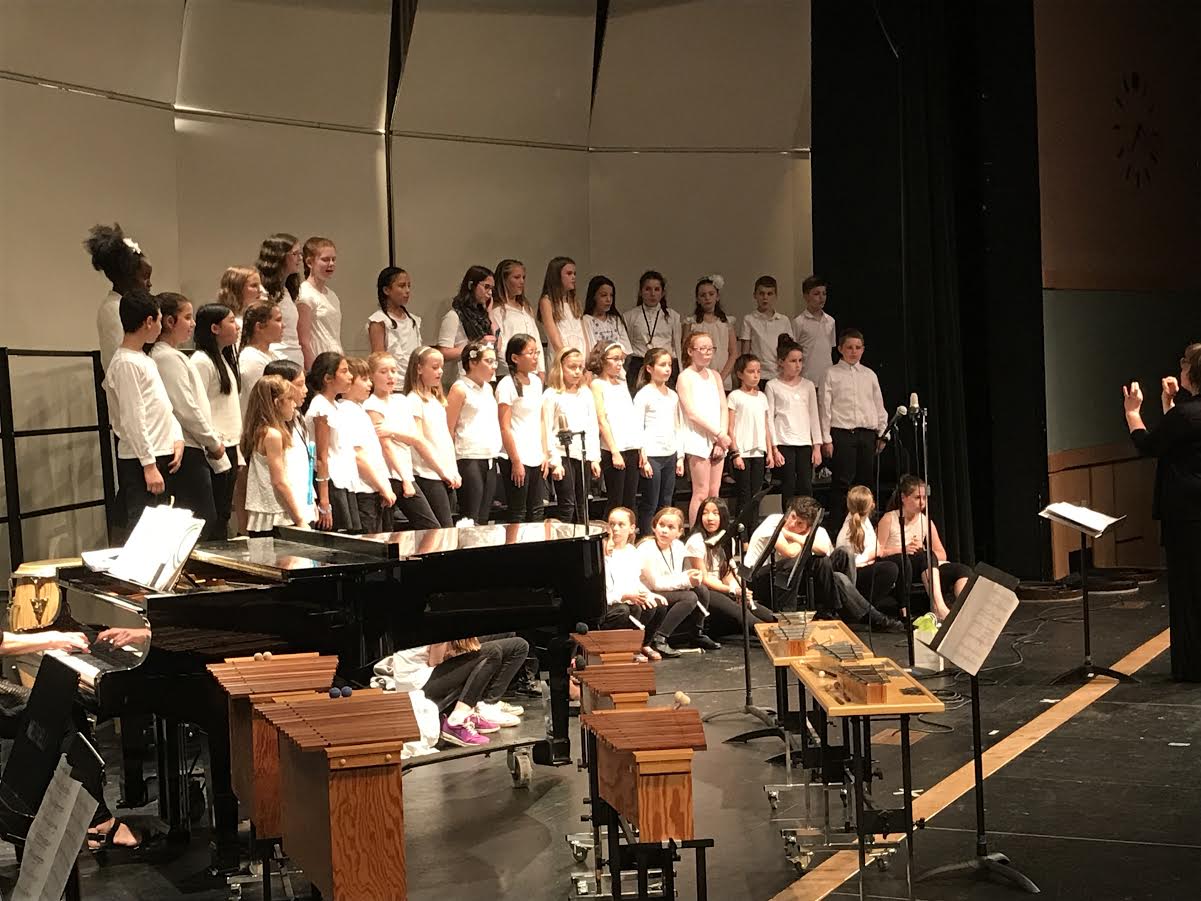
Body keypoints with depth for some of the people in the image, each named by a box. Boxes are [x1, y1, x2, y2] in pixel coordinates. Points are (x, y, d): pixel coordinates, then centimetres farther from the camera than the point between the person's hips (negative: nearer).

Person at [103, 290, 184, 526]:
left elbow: (164, 407, 21)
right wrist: (149, 466, -20)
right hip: (140, 462, -10)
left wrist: (177, 438, 5)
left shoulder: (145, 360, 17)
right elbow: (132, 420, -18)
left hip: (162, 456, 10)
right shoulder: (126, 363, -13)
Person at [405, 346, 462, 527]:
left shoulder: (437, 400, 17)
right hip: (429, 475, -8)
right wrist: (442, 471, -13)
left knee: (445, 529, 6)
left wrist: (454, 471, 7)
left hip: (447, 476, 8)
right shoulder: (414, 401, -8)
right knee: (446, 529, -11)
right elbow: (419, 441, -13)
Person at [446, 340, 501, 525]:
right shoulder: (460, 389, -6)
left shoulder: (488, 388, 17)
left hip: (490, 460, 7)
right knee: (470, 520, -10)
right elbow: (448, 429, -9)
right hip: (469, 460, -7)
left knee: (484, 520, 6)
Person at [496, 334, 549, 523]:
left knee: (536, 512, 8)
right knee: (518, 514, -2)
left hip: (536, 458, 7)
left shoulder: (536, 381, 11)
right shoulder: (507, 385, -11)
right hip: (517, 459, -7)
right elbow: (505, 428, -13)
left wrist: (545, 454, 11)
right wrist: (516, 462, -14)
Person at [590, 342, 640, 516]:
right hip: (612, 450, -6)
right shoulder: (598, 384, -2)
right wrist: (614, 451, -14)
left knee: (629, 502, 5)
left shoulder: (622, 383, 18)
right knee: (615, 502, -5)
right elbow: (602, 420, -8)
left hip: (631, 449, 6)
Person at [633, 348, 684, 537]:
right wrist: (643, 459, -13)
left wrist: (680, 456, 12)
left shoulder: (673, 396, 13)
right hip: (651, 456, -6)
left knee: (666, 505, 9)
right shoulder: (643, 395, -6)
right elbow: (637, 428, -9)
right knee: (649, 505, -2)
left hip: (670, 455, 6)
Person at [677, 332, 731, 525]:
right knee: (701, 493, -7)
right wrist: (719, 434, -13)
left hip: (718, 440, 6)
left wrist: (723, 434, -5)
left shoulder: (714, 375, 15)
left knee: (714, 491, 6)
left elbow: (723, 408, 10)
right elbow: (692, 413, -12)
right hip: (698, 439, -6)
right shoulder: (685, 377, -4)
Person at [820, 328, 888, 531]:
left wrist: (882, 434, 9)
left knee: (864, 482, 6)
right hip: (842, 433, -4)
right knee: (842, 482, -6)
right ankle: (837, 526, -3)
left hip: (867, 433, 4)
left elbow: (879, 406, 17)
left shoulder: (870, 375, 14)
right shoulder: (832, 374, 2)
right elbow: (825, 407, -2)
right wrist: (826, 439, -7)